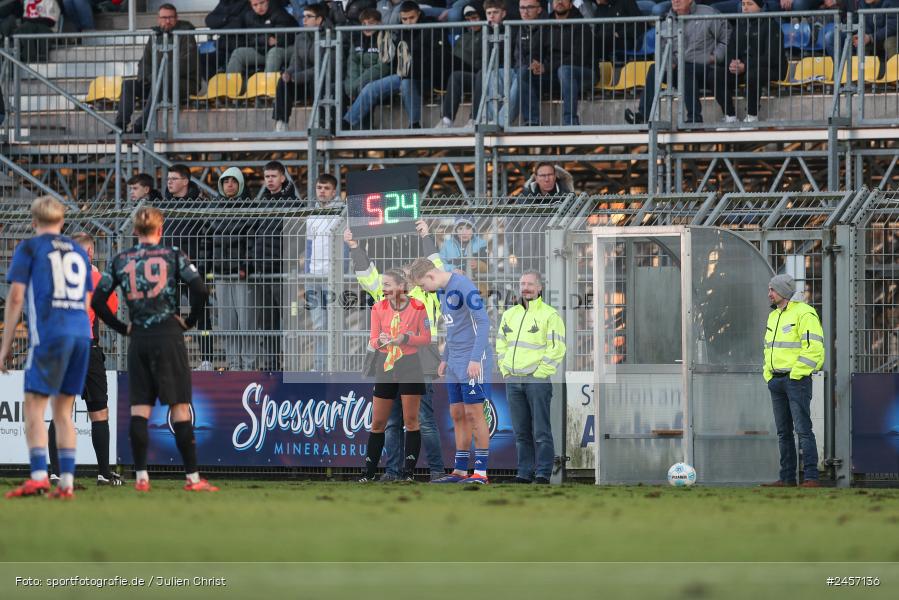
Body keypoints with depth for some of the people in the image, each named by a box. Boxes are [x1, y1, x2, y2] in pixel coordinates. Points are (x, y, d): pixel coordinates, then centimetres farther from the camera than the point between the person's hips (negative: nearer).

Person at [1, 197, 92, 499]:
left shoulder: (29, 248, 3)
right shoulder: (79, 252, 19)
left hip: (48, 334, -5)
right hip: (81, 333, 5)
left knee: (34, 406, -6)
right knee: (63, 411, 10)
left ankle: (38, 475, -19)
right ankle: (66, 482, 4)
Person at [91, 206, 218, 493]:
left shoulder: (120, 261, 7)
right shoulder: (172, 255, 0)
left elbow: (97, 302, 4)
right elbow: (200, 290, -10)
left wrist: (122, 328, 12)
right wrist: (190, 320, 3)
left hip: (138, 340, 2)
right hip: (169, 336, -2)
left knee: (139, 408, 4)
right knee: (180, 408, -1)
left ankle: (141, 477, -1)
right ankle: (192, 477, -1)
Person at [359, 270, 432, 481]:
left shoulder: (417, 307, -7)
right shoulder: (378, 308, 0)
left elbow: (426, 338, -3)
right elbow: (372, 341, 2)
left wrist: (405, 338, -20)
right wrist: (379, 341, -21)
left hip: (410, 367, -2)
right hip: (385, 368, 3)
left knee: (411, 421, -1)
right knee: (378, 423, 4)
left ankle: (408, 472, 5)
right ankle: (369, 471, 12)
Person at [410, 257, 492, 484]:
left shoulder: (463, 285, -15)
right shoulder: (443, 291, 15)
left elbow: (483, 321, -19)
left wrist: (475, 359, -23)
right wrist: (445, 359, 21)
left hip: (473, 362, -9)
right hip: (455, 364, 9)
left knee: (474, 413, -8)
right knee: (458, 415, 9)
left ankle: (481, 472, -7)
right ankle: (460, 470, 12)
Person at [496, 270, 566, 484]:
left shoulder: (550, 315, -3)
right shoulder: (510, 314, 16)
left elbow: (556, 349, -8)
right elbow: (501, 345, 22)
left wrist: (539, 373, -12)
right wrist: (505, 371, 10)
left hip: (538, 380, -6)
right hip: (513, 381, 6)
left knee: (541, 431, -7)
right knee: (521, 431, 7)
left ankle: (543, 473, -6)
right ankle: (525, 472, 11)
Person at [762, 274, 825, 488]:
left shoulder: (804, 314, -10)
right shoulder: (774, 316, 18)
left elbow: (813, 347, -17)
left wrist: (795, 374, -17)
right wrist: (769, 375, 14)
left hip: (796, 379, -9)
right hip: (776, 380, 9)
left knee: (802, 429, -12)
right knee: (783, 431, 10)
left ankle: (811, 477, -13)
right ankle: (787, 477, 13)